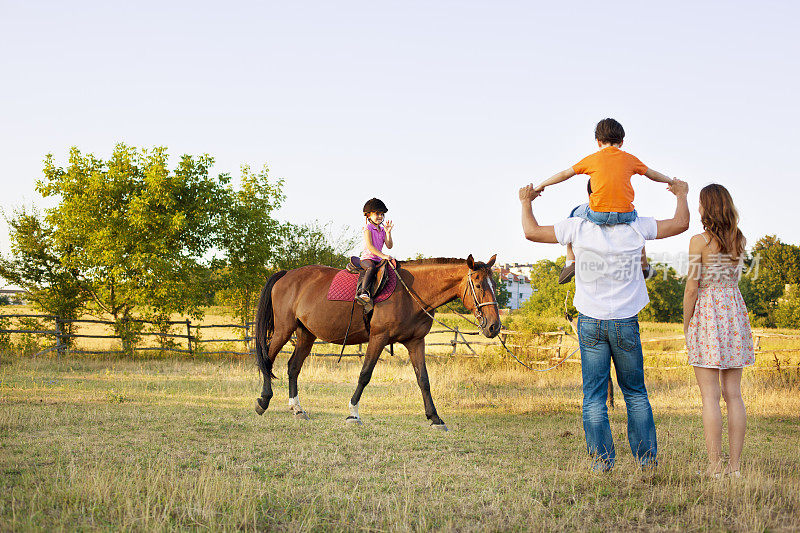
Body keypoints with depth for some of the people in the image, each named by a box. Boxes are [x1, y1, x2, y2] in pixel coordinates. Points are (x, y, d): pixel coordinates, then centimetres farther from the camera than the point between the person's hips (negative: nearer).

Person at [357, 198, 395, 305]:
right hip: (367, 258, -8)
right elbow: (369, 246, -17)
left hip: (378, 259, 8)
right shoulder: (368, 228, -5)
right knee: (371, 267, -37)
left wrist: (388, 232, -5)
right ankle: (363, 292, -52)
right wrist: (382, 255, -24)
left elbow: (389, 246, 7)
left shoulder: (382, 230, 16)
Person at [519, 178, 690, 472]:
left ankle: (602, 460, 2)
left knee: (594, 396, 4)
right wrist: (681, 194, 26)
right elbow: (680, 224, 7)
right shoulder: (637, 227, -4)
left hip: (590, 323, -1)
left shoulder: (578, 227, -6)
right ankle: (647, 458, 15)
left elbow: (532, 232, 2)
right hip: (626, 323, 1)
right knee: (635, 393, 13)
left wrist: (526, 203, 20)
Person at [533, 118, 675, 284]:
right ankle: (644, 267, 45)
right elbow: (652, 174, 26)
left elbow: (565, 174, 16)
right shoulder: (630, 159, 14)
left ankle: (571, 261, 16)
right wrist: (672, 182, 45)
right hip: (625, 213, 2)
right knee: (636, 221, 38)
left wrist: (541, 185, 30)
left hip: (598, 214, -2)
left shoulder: (592, 159, 10)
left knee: (574, 215, 30)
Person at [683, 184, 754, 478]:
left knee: (710, 396, -4)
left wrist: (686, 325, 0)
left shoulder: (699, 241, -10)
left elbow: (692, 287, -12)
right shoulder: (740, 240, 8)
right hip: (734, 312, 5)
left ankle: (715, 466, -6)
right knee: (733, 394, 6)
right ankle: (735, 465, 6)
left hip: (707, 313, -5)